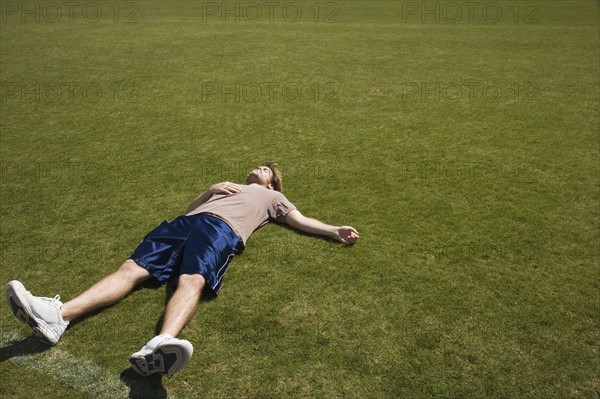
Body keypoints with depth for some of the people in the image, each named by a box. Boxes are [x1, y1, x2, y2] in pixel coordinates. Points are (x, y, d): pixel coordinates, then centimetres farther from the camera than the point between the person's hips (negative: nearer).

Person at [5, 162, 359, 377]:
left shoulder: (272, 197, 36)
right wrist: (212, 189, 19)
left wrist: (335, 231, 14)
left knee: (191, 281, -36)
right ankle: (57, 315, -33)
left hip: (222, 229, -5)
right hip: (188, 221, 5)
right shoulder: (229, 186, 45)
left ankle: (161, 344, -63)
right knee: (133, 268, -18)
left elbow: (301, 220, 26)